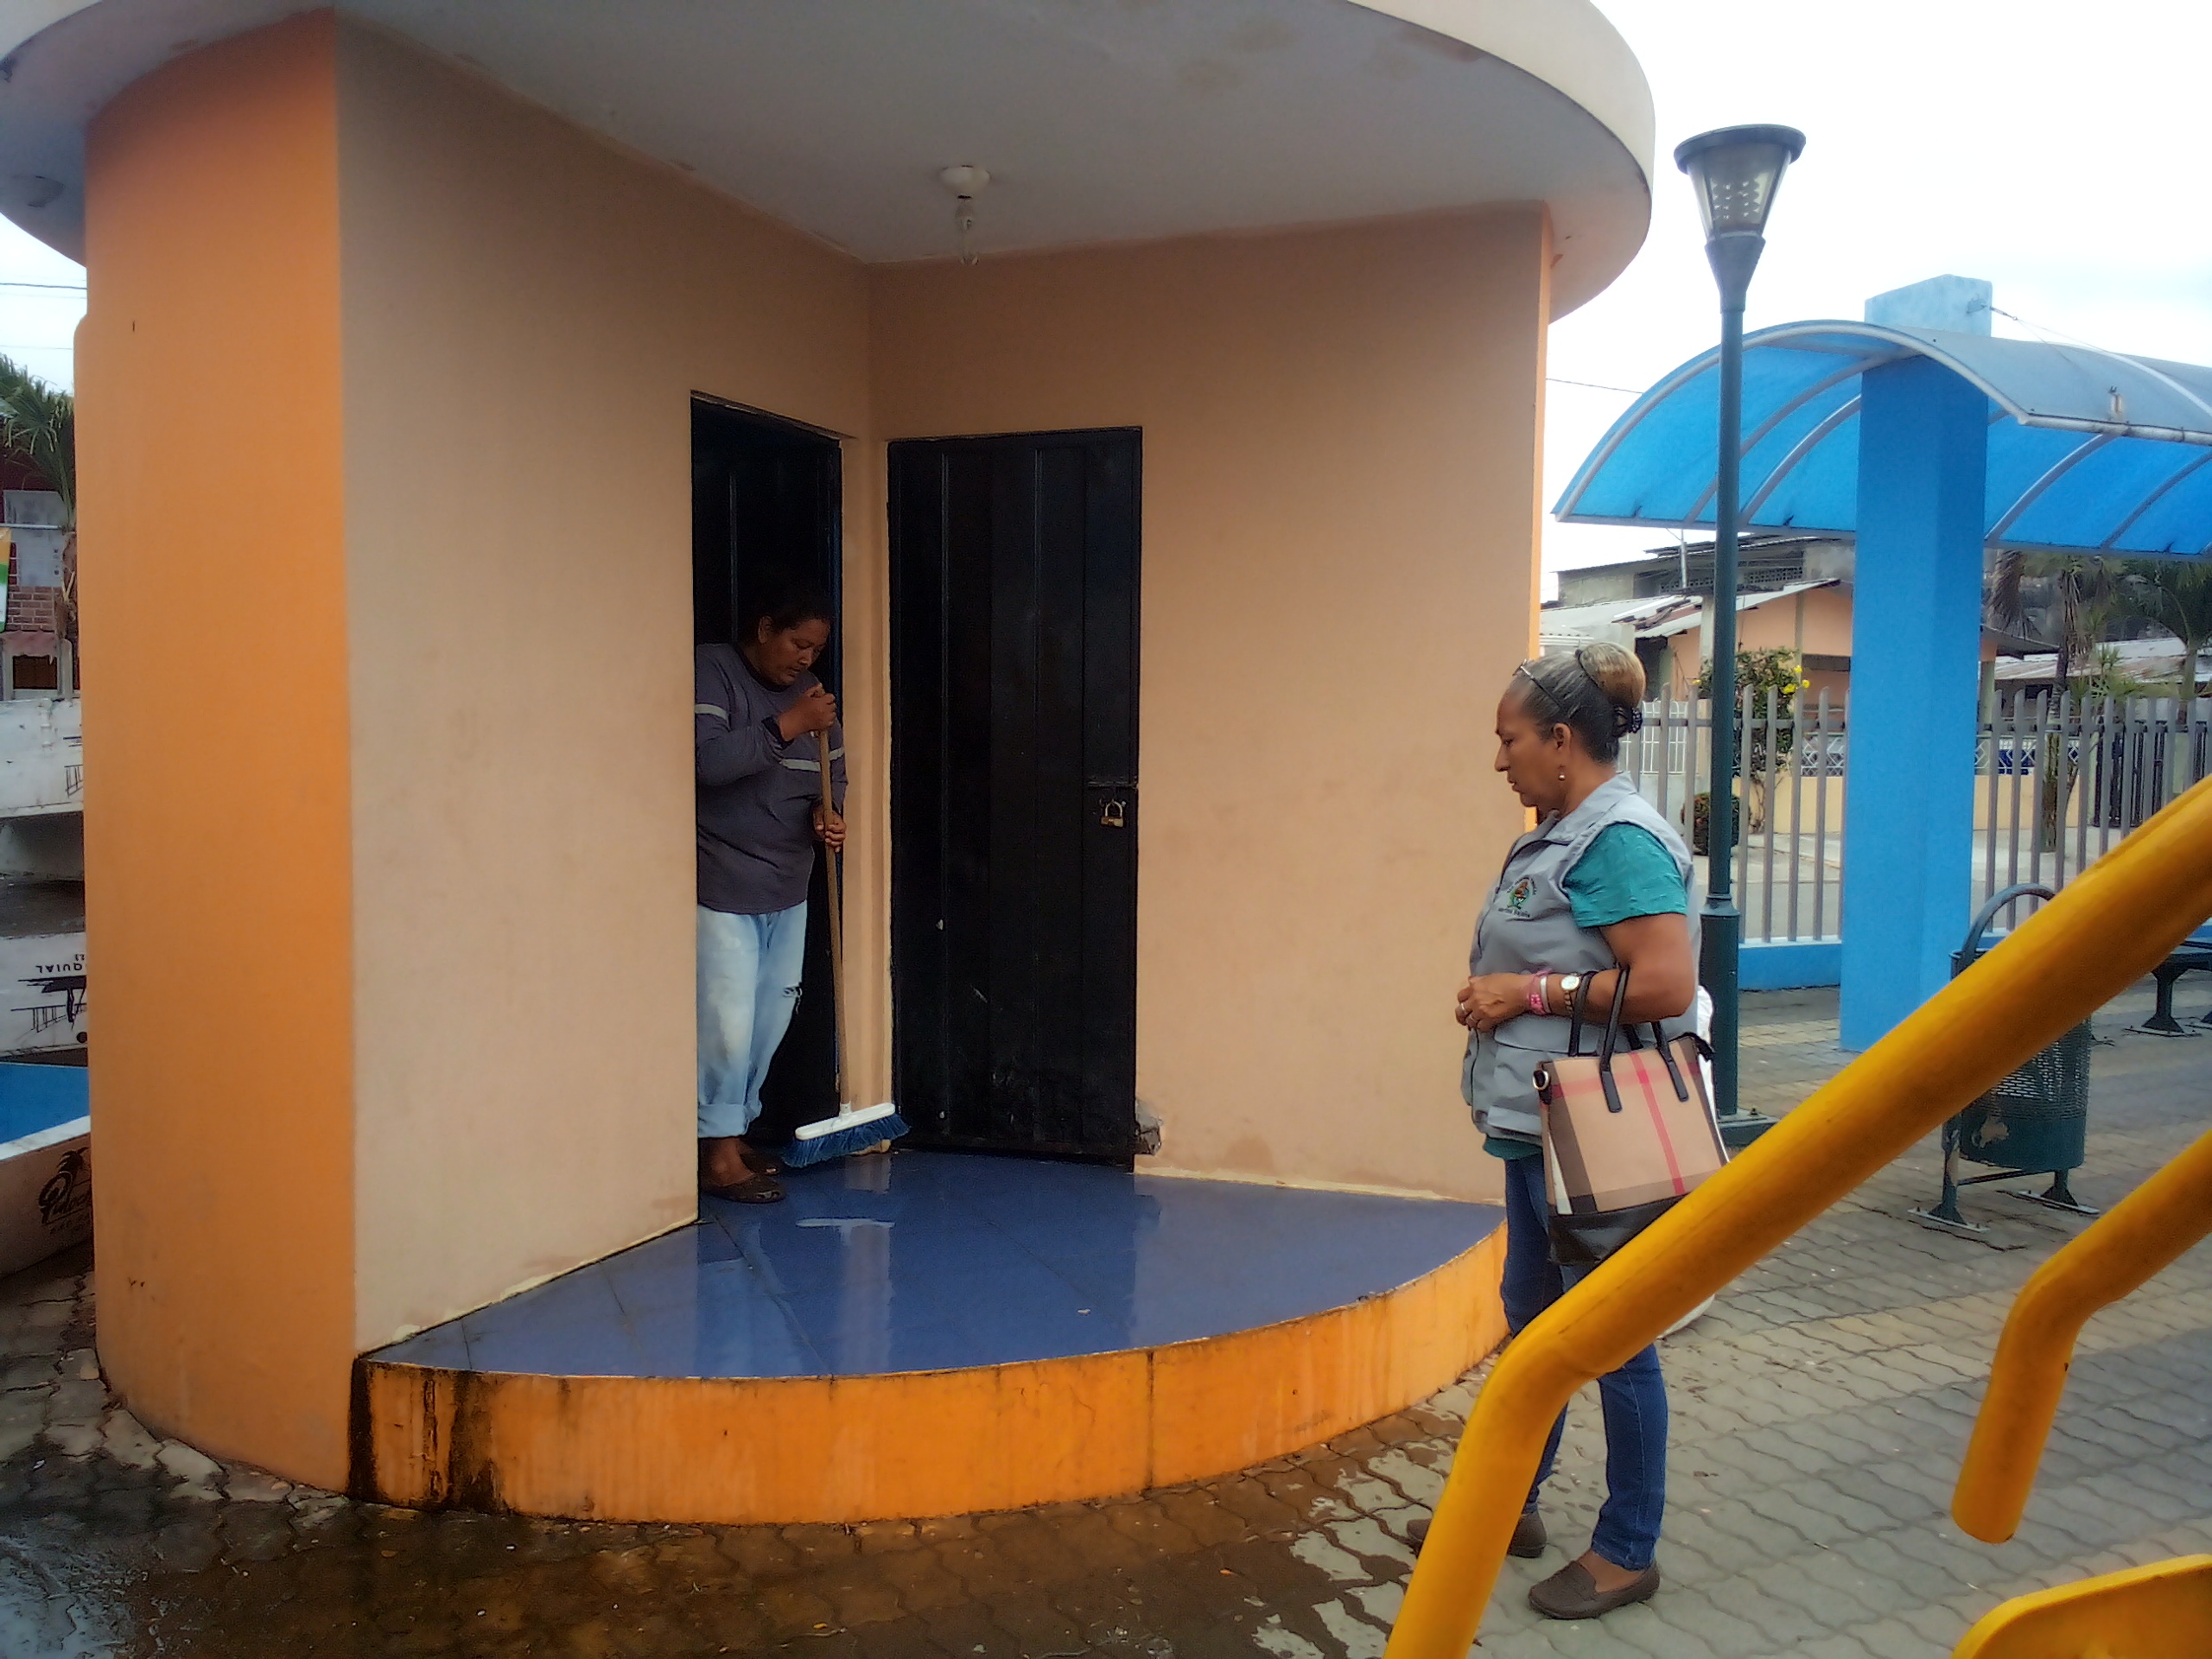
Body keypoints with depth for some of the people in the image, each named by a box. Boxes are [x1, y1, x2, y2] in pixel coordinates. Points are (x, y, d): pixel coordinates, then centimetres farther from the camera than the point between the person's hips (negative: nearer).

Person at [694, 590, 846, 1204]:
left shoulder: (810, 691, 10)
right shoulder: (711, 672, -9)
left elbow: (833, 771, 16)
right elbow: (708, 760, -23)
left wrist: (828, 813, -6)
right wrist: (787, 725, -26)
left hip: (788, 887, 7)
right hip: (722, 885, -7)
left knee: (772, 1017, 11)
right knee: (727, 1020, -5)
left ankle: (736, 1128, 27)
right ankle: (717, 1153, 8)